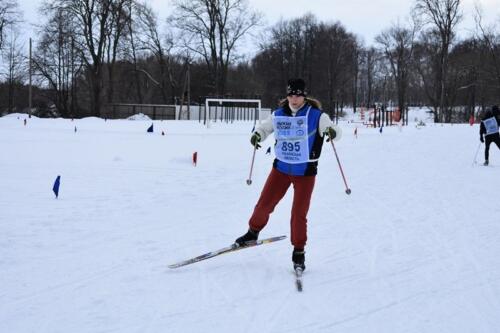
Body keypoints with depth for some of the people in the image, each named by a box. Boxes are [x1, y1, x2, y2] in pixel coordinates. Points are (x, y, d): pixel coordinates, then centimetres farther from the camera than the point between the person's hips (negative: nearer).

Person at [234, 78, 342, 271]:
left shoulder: (316, 115, -11)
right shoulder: (278, 115, -1)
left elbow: (336, 131, -13)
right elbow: (264, 128, 13)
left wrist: (332, 132, -37)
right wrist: (257, 135, -10)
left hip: (305, 172, -3)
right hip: (281, 168, 3)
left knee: (299, 214, -2)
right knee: (264, 205, 6)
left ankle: (298, 252, 16)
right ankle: (253, 232, 33)